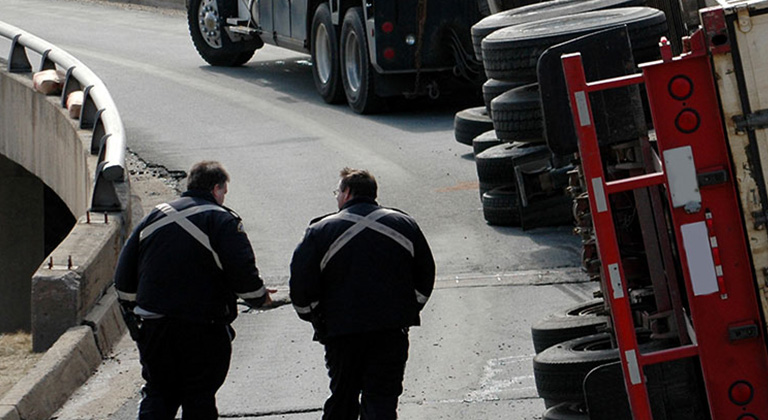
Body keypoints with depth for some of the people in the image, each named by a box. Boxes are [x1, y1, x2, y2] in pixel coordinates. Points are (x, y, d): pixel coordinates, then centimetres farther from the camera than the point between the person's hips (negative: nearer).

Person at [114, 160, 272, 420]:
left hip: (154, 327, 4)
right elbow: (243, 272, -15)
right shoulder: (221, 221, -6)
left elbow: (124, 275, 13)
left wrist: (132, 313, 23)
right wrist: (260, 297, 5)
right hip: (203, 330, -4)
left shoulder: (155, 217, 11)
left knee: (157, 393, 11)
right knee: (199, 399, 4)